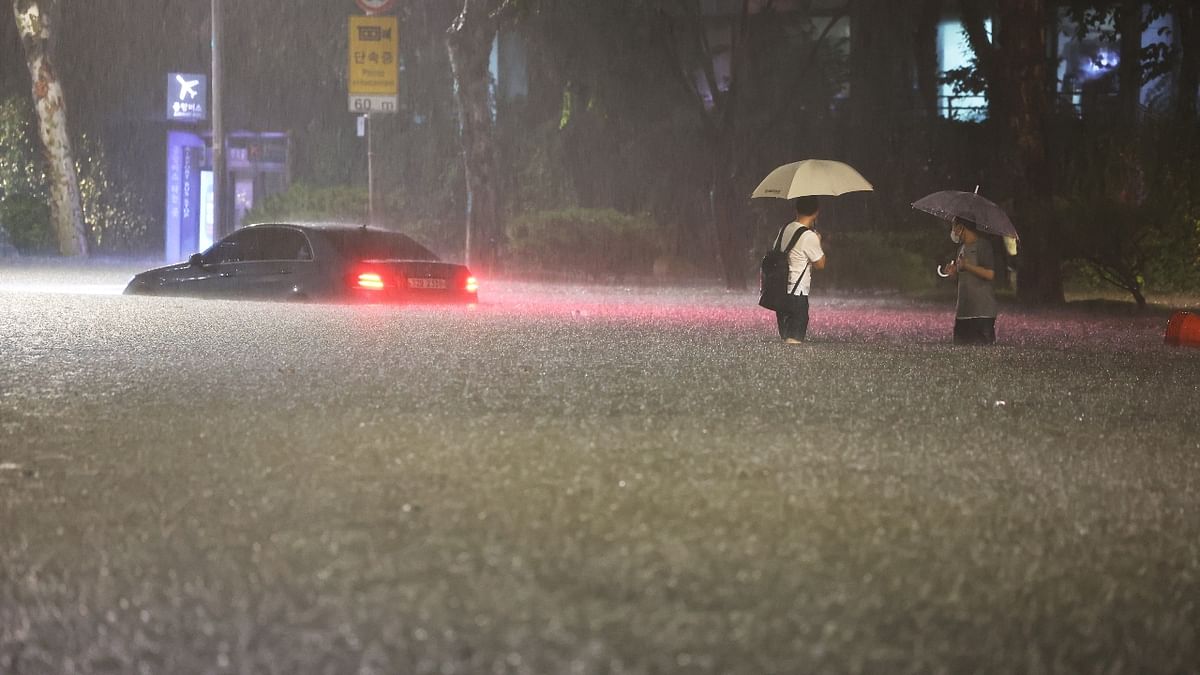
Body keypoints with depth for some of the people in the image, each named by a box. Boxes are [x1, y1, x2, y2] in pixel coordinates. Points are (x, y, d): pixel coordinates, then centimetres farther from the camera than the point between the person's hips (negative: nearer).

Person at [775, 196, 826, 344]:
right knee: (795, 339, -7)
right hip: (797, 294, -8)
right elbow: (820, 264, -8)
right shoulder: (809, 236, -16)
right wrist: (818, 242, 6)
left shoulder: (786, 229, 7)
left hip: (781, 291, 8)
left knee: (784, 335, 15)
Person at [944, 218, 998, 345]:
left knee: (983, 347, -9)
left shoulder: (983, 245, -9)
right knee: (960, 343, 6)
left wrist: (967, 266, -16)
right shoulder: (962, 247, 18)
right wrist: (953, 273, 4)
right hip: (963, 310, 9)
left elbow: (989, 274, -18)